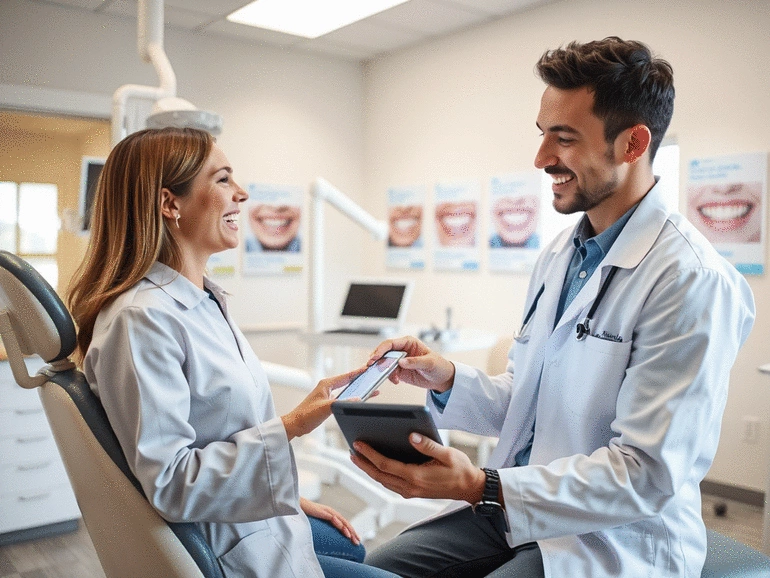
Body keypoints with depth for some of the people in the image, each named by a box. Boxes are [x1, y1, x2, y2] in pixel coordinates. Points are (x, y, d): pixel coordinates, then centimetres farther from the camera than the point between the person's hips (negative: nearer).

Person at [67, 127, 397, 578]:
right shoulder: (141, 319, -27)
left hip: (261, 518, 9)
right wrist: (291, 426, -31)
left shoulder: (207, 301, 3)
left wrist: (292, 497, 13)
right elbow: (170, 482, -28)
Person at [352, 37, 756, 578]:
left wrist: (482, 488, -29)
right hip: (521, 508, 7)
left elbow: (647, 475, -23)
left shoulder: (693, 281, -20)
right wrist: (449, 379, -7)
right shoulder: (559, 255, 7)